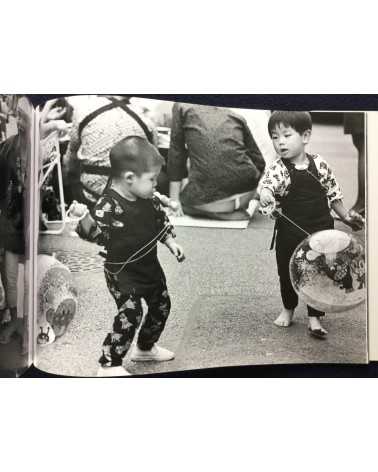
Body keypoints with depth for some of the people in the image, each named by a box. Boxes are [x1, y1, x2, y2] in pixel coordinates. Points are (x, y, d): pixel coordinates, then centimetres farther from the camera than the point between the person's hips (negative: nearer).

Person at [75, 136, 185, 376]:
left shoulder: (149, 199, -1)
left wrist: (171, 242, 6)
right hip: (122, 272, -8)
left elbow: (162, 221, 13)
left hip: (149, 266, 8)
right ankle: (109, 364, 3)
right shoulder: (109, 205, -25)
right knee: (130, 314, -13)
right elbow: (96, 234, -31)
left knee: (162, 305, 18)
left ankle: (146, 347, 41)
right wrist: (84, 217, -48)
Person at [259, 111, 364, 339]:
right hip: (290, 234, -1)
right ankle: (288, 309, 37)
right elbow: (267, 182, -31)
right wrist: (265, 193, -53)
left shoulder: (320, 164, -3)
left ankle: (314, 318, 19)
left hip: (321, 231, 1)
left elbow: (333, 193, 9)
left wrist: (346, 216, 12)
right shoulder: (278, 169, -10)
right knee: (287, 273, 13)